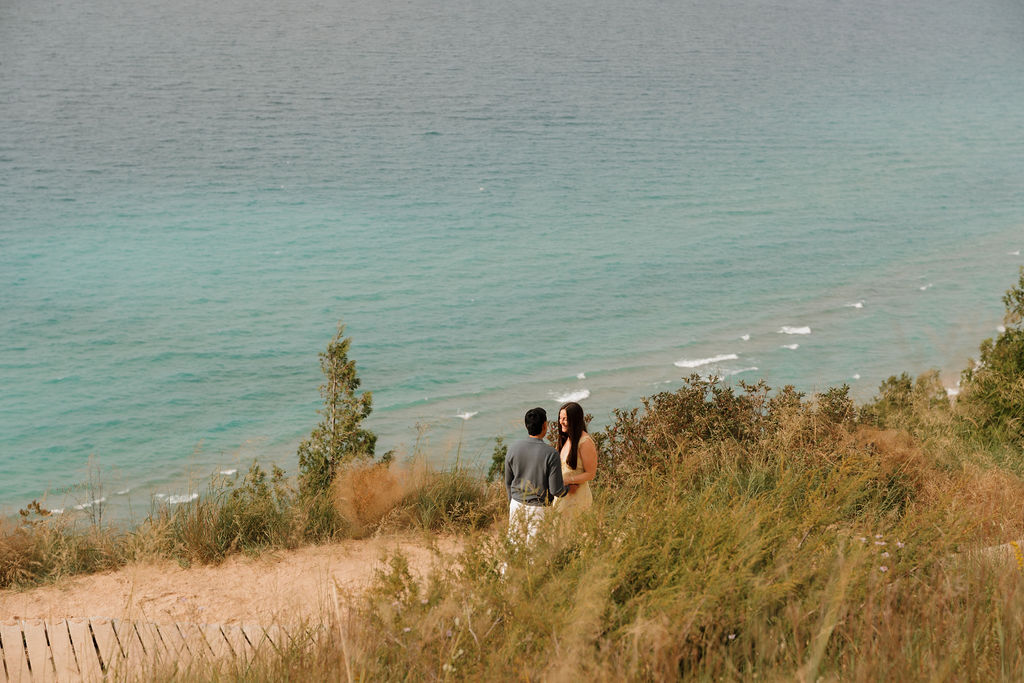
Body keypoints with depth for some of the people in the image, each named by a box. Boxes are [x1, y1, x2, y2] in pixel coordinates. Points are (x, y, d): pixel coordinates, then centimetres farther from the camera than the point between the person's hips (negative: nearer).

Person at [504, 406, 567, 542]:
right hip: (538, 509, -4)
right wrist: (567, 489, 7)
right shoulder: (551, 454, -18)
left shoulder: (513, 448, -5)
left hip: (517, 505, 4)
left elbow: (508, 481, 6)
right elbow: (556, 490, -15)